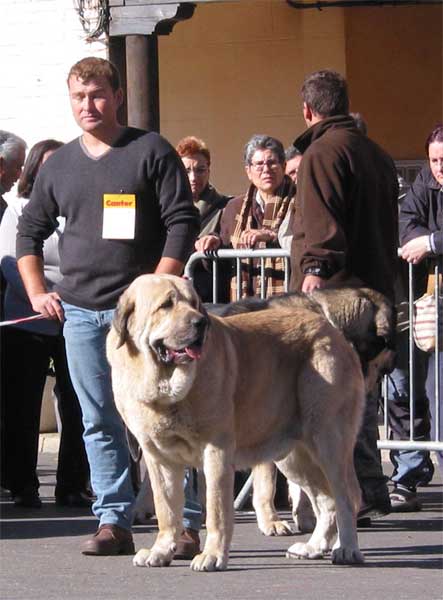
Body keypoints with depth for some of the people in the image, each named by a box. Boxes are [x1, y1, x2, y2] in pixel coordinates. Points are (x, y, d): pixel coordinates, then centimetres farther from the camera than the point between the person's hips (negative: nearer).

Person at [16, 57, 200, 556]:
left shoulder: (151, 151, 0)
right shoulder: (59, 165, 13)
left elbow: (182, 223, -4)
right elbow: (29, 230, 23)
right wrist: (37, 292, 12)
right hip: (79, 311, 4)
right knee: (99, 422, 4)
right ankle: (113, 521, 6)